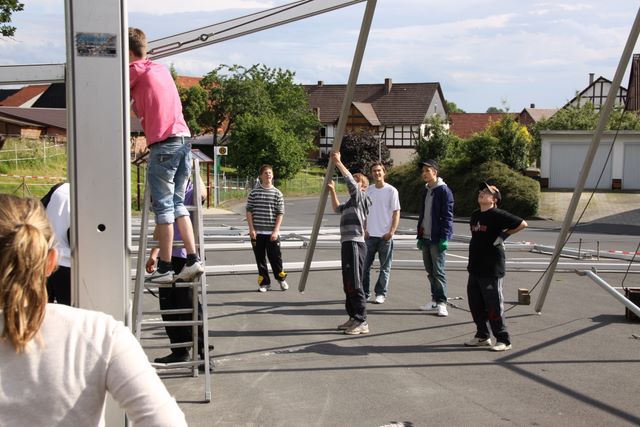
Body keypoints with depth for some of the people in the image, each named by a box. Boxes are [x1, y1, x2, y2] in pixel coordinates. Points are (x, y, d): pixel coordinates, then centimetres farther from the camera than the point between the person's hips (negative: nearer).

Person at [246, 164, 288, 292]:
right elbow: (249, 211, 3)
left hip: (272, 233, -1)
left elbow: (280, 214, 0)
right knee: (260, 258, 6)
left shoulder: (277, 193, 2)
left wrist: (276, 231, -8)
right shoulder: (254, 192, 4)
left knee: (275, 257, 3)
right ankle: (264, 283, 16)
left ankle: (281, 278, 23)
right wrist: (251, 229, -5)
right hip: (257, 232, 1)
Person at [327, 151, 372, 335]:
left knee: (355, 284, -11)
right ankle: (354, 318, 19)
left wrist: (338, 162, -16)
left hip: (355, 245, -10)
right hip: (347, 244, 10)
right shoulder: (351, 202, 23)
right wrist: (332, 191, 35)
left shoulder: (361, 198, -4)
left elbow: (350, 180, -20)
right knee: (348, 285, 12)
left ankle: (362, 322, -9)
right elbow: (337, 209, 43)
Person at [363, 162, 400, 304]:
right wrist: (364, 229, 4)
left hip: (385, 235, -4)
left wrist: (392, 231, -13)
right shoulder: (368, 190, 8)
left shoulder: (391, 190, -4)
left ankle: (381, 293, 11)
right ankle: (365, 292, 14)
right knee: (365, 265, 5)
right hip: (370, 234, 4)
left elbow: (396, 212, -5)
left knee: (385, 267, 3)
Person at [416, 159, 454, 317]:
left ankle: (441, 303, -4)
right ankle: (435, 300, 20)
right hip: (425, 238, 8)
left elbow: (447, 216, -14)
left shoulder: (443, 191, -9)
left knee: (438, 271, -7)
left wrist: (444, 238, -19)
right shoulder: (425, 191, 16)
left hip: (437, 239, -8)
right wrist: (420, 236, 17)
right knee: (430, 271, 12)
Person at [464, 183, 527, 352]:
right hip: (475, 268, 8)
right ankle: (482, 336, 26)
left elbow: (523, 224, -13)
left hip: (492, 270, -8)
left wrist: (504, 235, -11)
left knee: (494, 306, -4)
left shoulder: (498, 215, -12)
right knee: (475, 304, 13)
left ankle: (503, 340, 5)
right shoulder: (475, 215, 12)